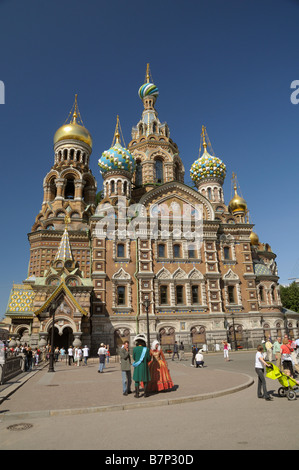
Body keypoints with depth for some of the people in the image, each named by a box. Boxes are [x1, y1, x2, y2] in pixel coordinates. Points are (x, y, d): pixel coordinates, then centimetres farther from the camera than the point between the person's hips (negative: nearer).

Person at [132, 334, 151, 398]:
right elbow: (149, 359, -3)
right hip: (145, 366, 0)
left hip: (137, 367, 0)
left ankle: (137, 394, 11)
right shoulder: (146, 349, -9)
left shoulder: (135, 349, -10)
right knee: (145, 380, 14)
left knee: (137, 380, 11)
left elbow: (134, 358, 1)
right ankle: (145, 393, 18)